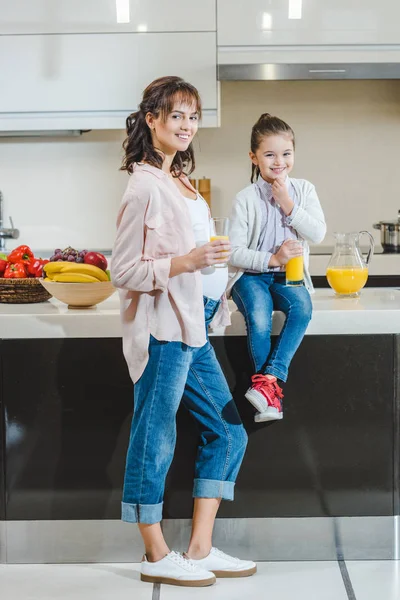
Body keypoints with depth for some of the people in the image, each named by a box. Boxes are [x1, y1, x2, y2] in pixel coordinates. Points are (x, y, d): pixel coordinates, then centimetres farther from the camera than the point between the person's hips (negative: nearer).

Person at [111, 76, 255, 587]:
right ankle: (157, 558, 11)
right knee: (154, 441, 0)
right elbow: (124, 272, -15)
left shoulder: (177, 180, 15)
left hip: (191, 328, 10)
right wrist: (187, 262, -25)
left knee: (227, 433, 11)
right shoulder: (146, 186, -12)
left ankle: (200, 550, 16)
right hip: (162, 330, -10)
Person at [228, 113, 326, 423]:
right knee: (259, 321, -33)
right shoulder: (246, 199, -4)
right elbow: (234, 253, -7)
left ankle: (269, 378, -34)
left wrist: (288, 205, -14)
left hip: (289, 275, 2)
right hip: (252, 274, -2)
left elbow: (318, 234, -7)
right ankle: (273, 395, -20)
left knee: (302, 307, -33)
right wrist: (271, 259, -20)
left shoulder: (303, 189, 5)